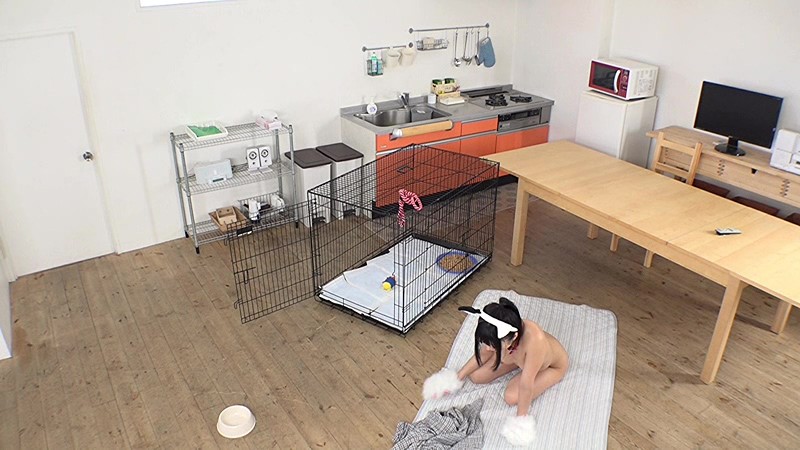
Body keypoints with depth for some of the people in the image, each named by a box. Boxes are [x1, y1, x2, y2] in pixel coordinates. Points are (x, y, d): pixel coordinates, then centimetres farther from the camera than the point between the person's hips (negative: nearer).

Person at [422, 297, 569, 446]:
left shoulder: (534, 339, -51)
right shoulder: (495, 336, -34)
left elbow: (526, 385, -37)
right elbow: (482, 354, -9)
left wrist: (521, 417, -23)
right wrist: (458, 377, 1)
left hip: (552, 365, -4)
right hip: (517, 354, 4)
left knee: (512, 397, -19)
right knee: (476, 376, -3)